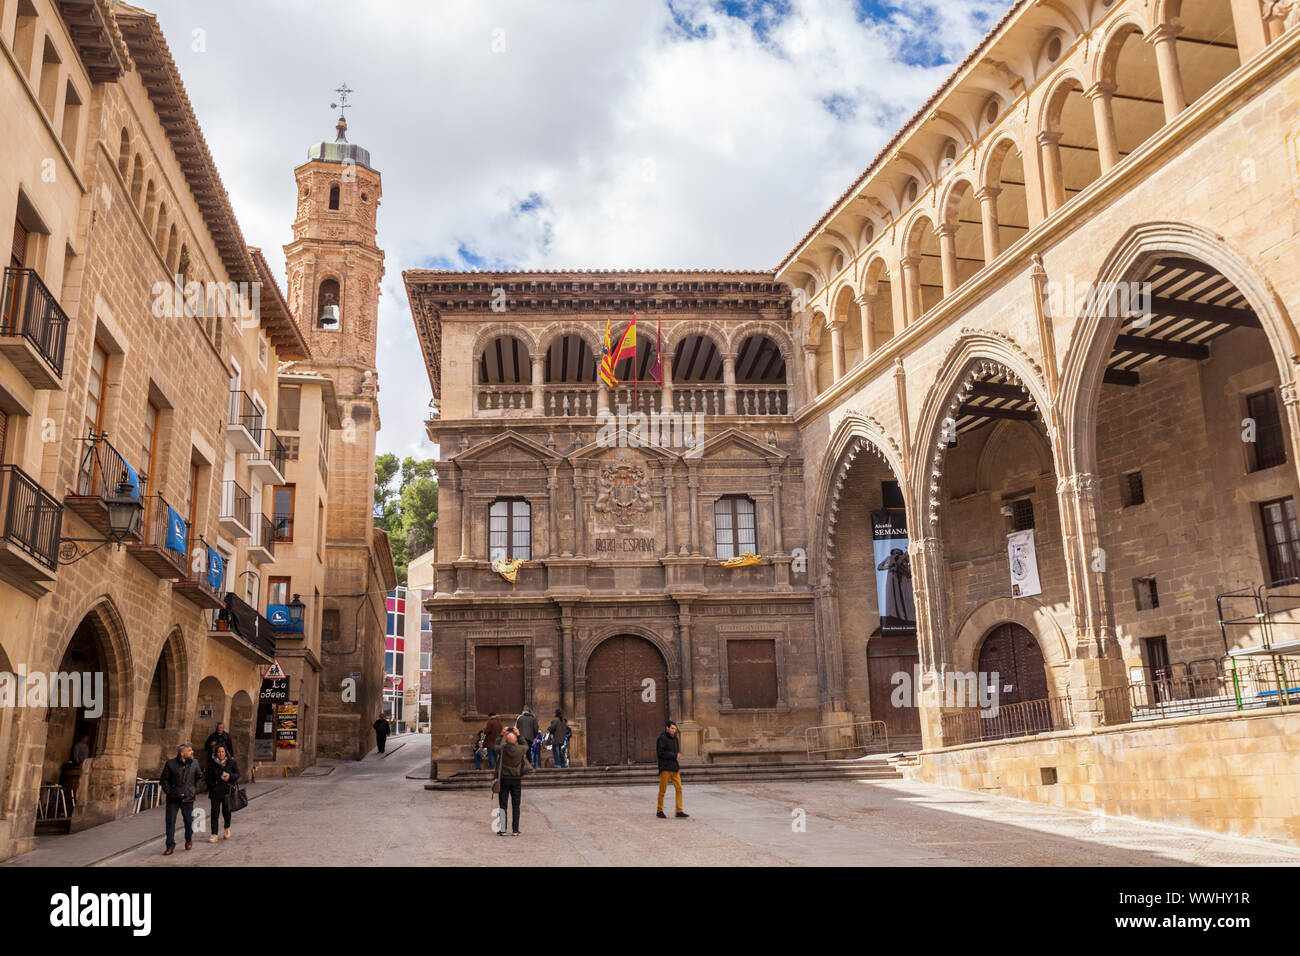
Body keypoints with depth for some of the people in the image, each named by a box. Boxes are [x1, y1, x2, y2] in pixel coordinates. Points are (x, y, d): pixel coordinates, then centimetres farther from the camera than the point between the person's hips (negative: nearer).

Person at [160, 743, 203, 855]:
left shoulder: (194, 763, 3)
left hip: (188, 799, 2)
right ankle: (170, 846, 5)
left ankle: (189, 840, 32)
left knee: (189, 821, 9)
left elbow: (198, 778, 16)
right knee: (170, 822, -3)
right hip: (172, 799, -1)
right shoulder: (171, 763, -5)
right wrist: (167, 791, -4)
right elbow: (163, 779, 4)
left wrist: (196, 792, 11)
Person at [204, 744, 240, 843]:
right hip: (215, 791, 0)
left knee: (226, 810, -2)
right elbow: (207, 776, 6)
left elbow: (237, 774, 4)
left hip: (227, 790, 0)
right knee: (215, 811, -3)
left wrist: (230, 776, -15)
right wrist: (213, 785, -6)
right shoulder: (212, 763, -1)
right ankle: (214, 834, 2)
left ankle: (227, 828, 27)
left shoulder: (231, 762, 0)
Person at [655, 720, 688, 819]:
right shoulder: (662, 738, -9)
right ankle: (659, 811, 11)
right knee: (662, 790, 0)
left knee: (679, 788, 0)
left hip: (674, 767, 7)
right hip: (665, 768, -7)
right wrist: (674, 755, -13)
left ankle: (679, 811, 4)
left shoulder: (675, 738, 14)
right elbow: (660, 752, -16)